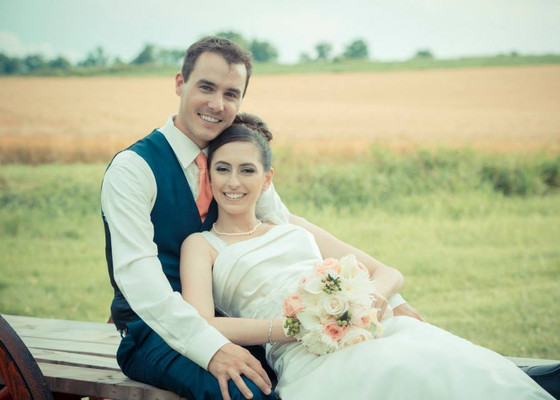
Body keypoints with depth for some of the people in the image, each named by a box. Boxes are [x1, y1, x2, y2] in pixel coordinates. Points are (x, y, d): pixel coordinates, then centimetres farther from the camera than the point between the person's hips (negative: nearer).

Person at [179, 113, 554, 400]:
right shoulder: (201, 244, 15)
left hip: (375, 328, 5)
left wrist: (373, 296, -1)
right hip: (306, 360, -4)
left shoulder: (295, 229, 27)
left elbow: (389, 273, 25)